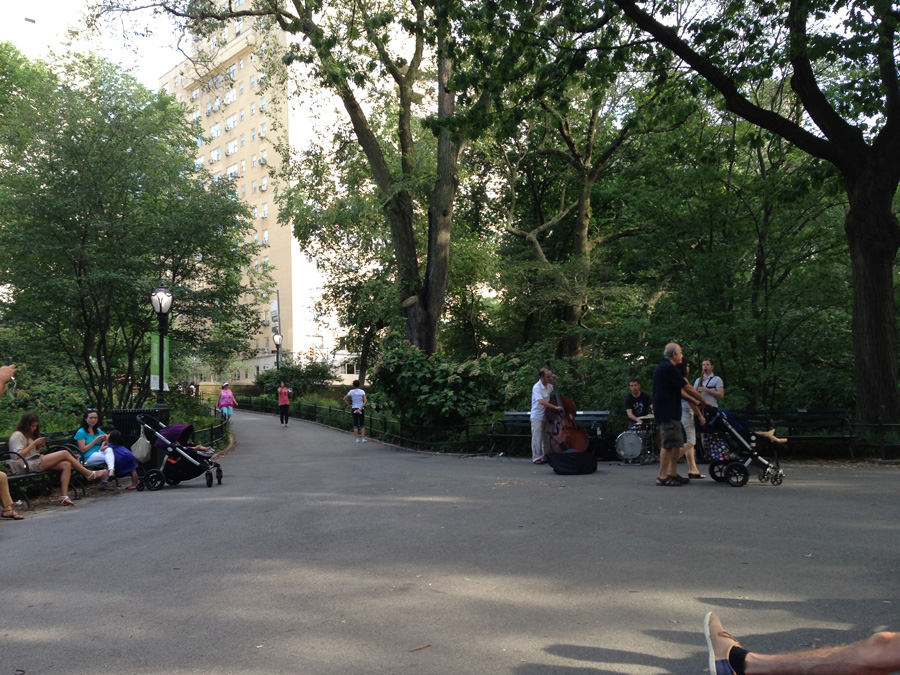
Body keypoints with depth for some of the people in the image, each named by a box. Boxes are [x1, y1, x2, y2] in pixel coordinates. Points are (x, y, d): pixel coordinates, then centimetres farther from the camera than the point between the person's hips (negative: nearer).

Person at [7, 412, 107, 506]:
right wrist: (34, 443, -12)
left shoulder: (29, 435, 27)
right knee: (65, 453, -16)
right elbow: (19, 455, -16)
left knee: (66, 465, -15)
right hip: (27, 465, -9)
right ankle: (90, 474, -8)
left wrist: (39, 446, 5)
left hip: (36, 462, 9)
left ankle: (64, 496, -24)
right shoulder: (17, 435, -3)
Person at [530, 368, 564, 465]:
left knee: (546, 437, 11)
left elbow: (554, 390, 32)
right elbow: (541, 401, -30)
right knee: (537, 438, -4)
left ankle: (546, 456, 20)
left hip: (546, 415, 8)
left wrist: (555, 381, 12)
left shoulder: (548, 386, 7)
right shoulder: (537, 387, -18)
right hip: (537, 416, -7)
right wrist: (555, 407, -33)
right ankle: (537, 457, 4)